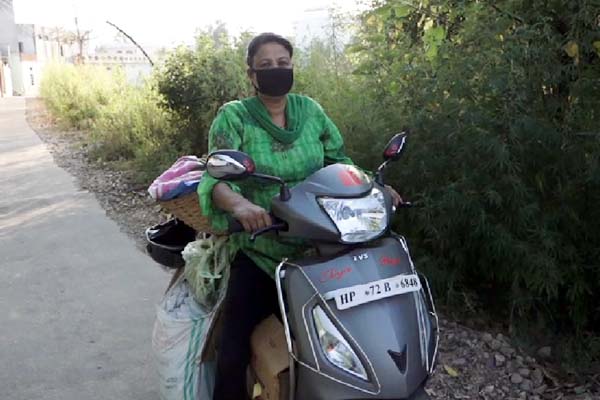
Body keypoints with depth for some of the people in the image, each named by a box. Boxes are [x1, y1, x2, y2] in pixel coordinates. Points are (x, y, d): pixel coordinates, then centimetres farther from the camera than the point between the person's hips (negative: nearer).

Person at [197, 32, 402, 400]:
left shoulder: (311, 111, 4)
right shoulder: (233, 117, -7)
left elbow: (339, 161, 12)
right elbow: (215, 177, -20)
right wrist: (238, 202, -42)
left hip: (316, 248, 3)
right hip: (258, 253, -3)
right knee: (232, 355, -8)